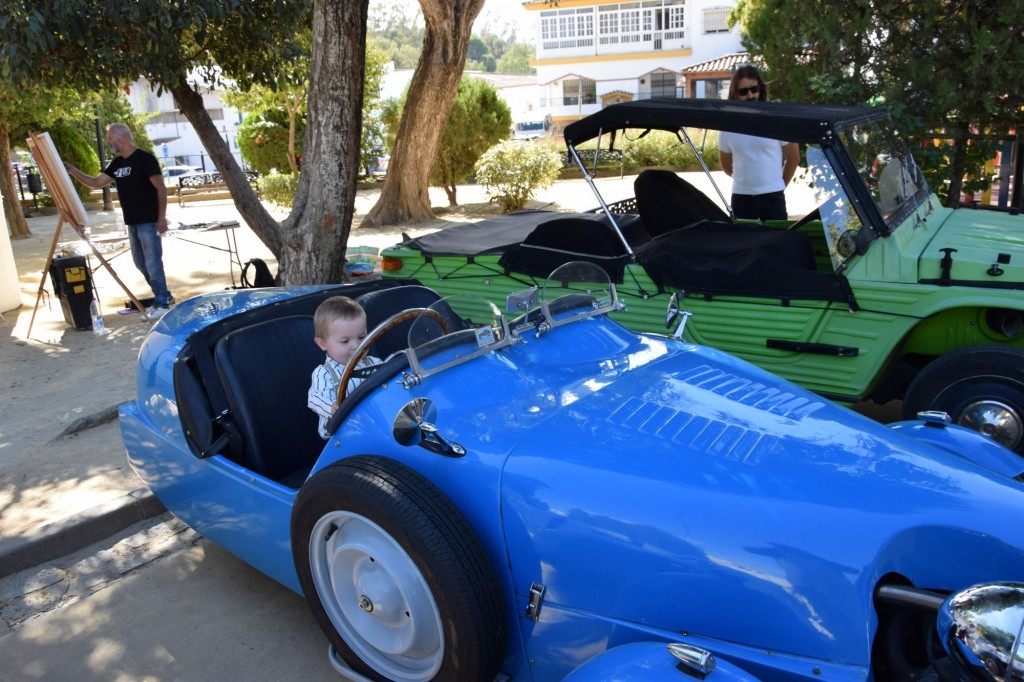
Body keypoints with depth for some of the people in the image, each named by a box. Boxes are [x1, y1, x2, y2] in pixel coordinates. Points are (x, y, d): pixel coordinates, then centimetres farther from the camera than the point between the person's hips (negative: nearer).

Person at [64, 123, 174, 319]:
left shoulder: (144, 159, -12)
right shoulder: (117, 163, 13)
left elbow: (161, 189, -14)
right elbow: (96, 183, 18)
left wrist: (162, 217, -18)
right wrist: (72, 171, 7)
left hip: (149, 221, -9)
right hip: (132, 222, 9)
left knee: (153, 262, -6)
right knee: (141, 262, 13)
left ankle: (162, 303, 1)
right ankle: (164, 296, 24)